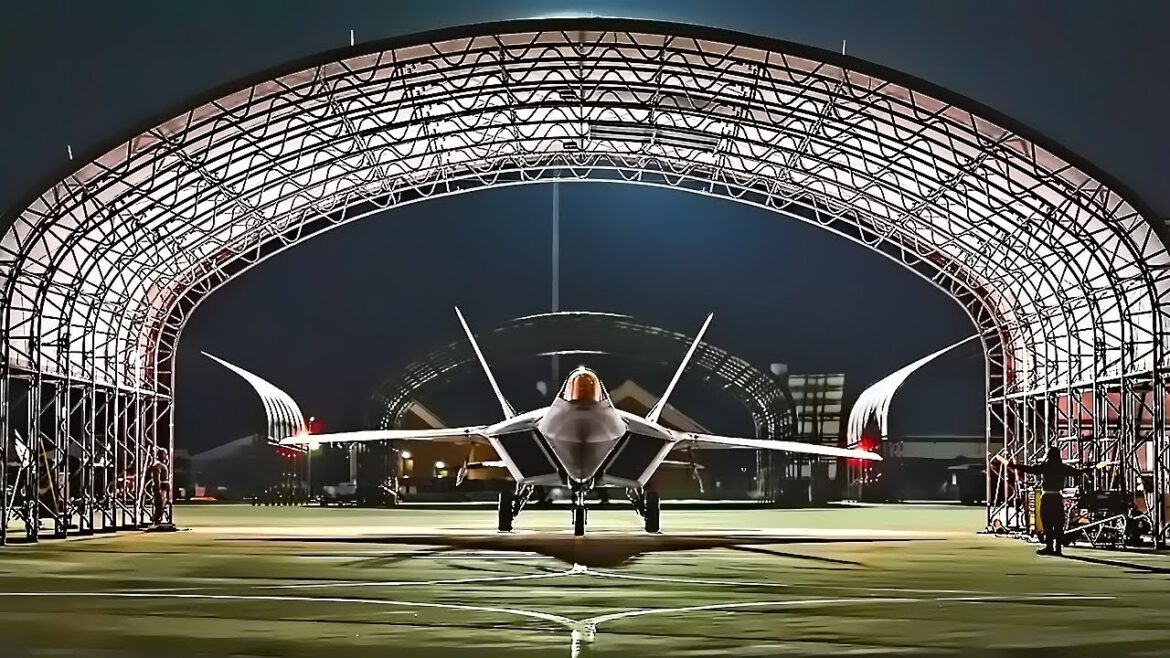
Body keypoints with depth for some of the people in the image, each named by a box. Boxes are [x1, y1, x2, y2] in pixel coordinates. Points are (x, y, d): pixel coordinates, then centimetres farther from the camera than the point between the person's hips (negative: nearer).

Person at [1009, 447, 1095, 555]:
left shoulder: (1044, 466, -2)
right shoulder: (1063, 467, 7)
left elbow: (1029, 468, -3)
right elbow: (1077, 471, 17)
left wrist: (1014, 465, 4)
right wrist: (1090, 469, 32)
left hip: (1047, 497, -3)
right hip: (1058, 497, 3)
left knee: (1047, 523, 0)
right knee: (1059, 524, 6)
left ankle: (1049, 546, -4)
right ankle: (1057, 548, 5)